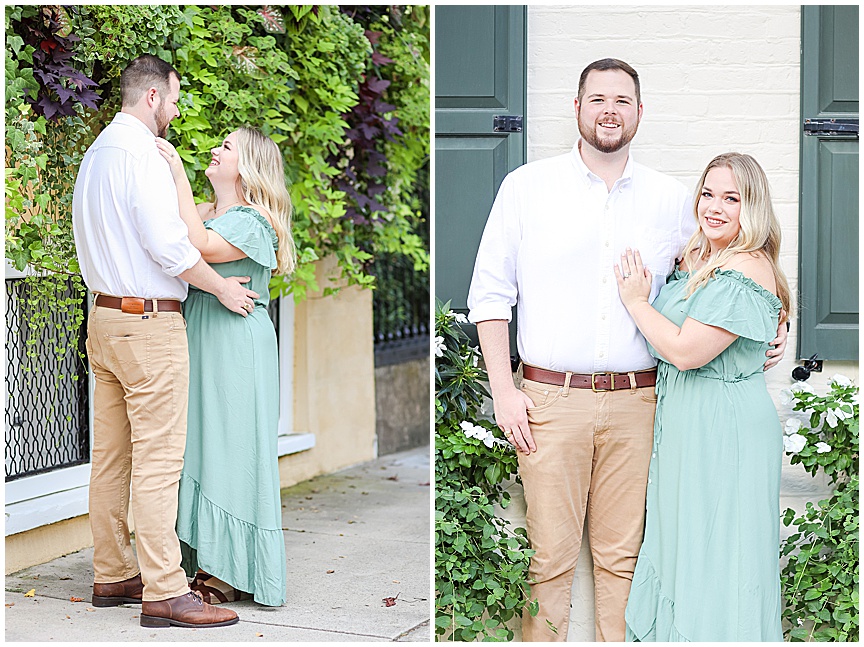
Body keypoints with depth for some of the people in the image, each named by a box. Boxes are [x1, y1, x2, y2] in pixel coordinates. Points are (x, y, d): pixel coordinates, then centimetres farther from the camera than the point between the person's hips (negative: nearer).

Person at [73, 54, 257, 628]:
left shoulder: (97, 152, 16)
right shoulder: (141, 153, -14)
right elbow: (167, 243, -20)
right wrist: (222, 286, -9)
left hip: (105, 316, 10)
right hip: (150, 323, -10)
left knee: (111, 456, 12)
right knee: (158, 459, -8)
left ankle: (112, 575, 19)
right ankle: (163, 592, -7)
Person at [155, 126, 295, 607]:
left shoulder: (253, 220, -9)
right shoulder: (206, 213, 16)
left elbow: (202, 247, -25)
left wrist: (178, 175, -24)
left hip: (237, 346, -8)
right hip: (200, 340, 8)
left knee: (229, 448, -4)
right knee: (202, 445, 9)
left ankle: (230, 573, 3)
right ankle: (208, 562, 16)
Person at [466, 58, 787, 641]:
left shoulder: (672, 199, 9)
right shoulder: (526, 187, 4)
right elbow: (491, 292, 4)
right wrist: (504, 390, -3)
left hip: (635, 402, 2)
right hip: (550, 398, -2)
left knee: (621, 554, 7)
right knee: (548, 553, 0)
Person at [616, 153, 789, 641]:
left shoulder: (746, 272, -20)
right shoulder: (701, 260, 10)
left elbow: (685, 350, -24)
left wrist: (636, 300, -12)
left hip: (722, 432, -10)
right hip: (689, 425, 10)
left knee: (716, 555, 2)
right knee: (685, 544, 18)